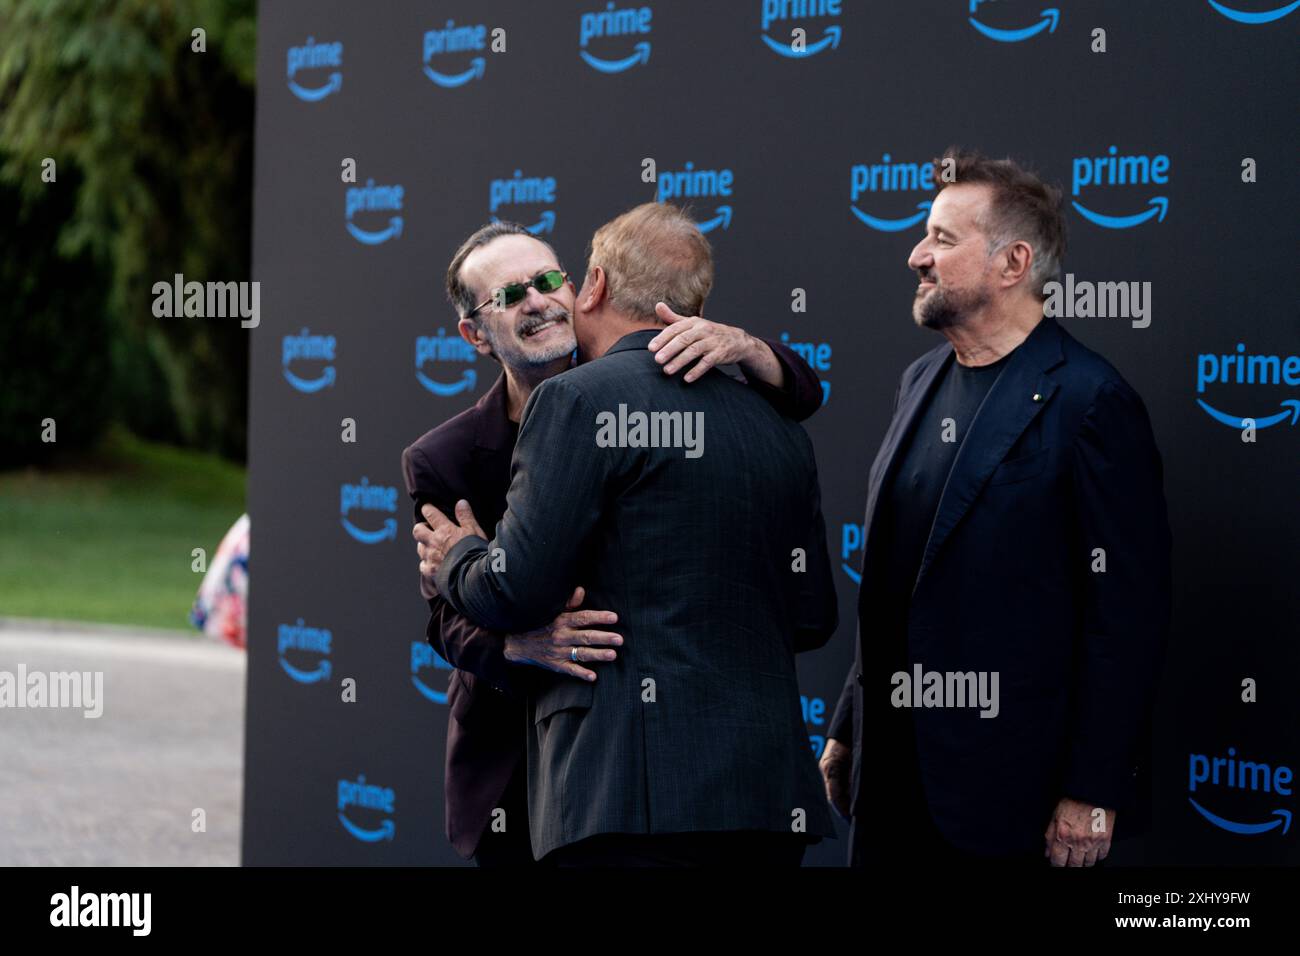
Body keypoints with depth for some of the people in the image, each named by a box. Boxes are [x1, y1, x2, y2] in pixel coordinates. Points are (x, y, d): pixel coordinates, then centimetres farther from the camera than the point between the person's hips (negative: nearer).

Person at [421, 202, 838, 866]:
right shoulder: (776, 422, 14)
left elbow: (514, 595, -10)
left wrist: (457, 559, 12)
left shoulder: (579, 399, -6)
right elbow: (812, 618, 16)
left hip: (636, 795, -7)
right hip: (772, 794, 7)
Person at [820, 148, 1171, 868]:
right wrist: (848, 729, 17)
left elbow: (1126, 612, -14)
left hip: (1005, 790, -7)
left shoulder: (1089, 401, -12)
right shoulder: (921, 381, 12)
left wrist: (1095, 792, -16)